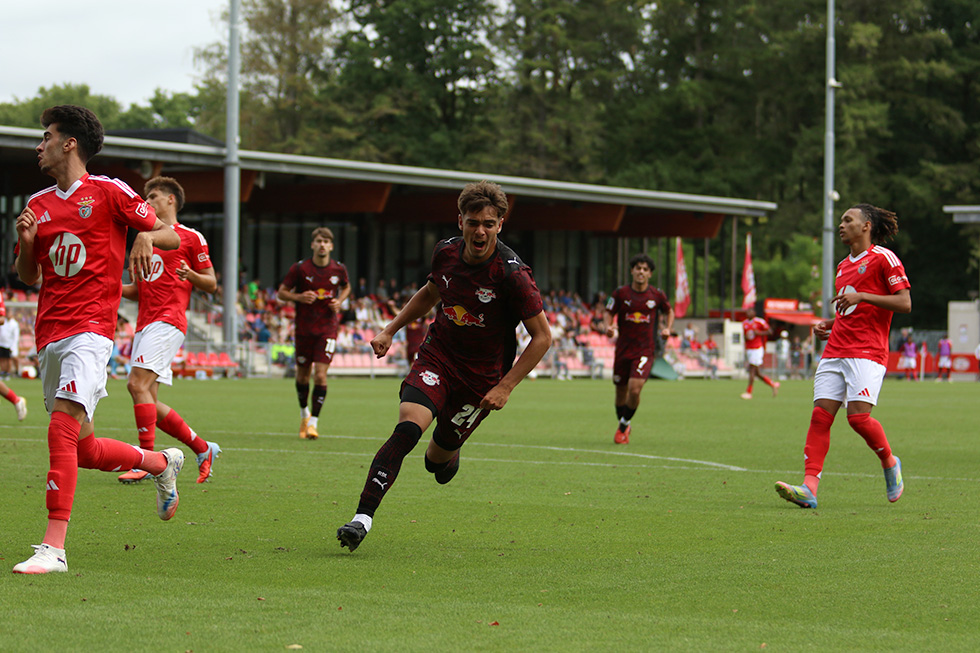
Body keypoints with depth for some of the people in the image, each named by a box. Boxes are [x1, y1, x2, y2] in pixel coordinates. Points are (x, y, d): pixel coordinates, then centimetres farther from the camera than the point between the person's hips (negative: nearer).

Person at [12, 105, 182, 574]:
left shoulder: (108, 192, 1)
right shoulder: (38, 204, 16)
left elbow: (171, 236, 5)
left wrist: (146, 236, -18)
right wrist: (25, 241, 0)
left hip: (90, 330, -7)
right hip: (48, 336, 7)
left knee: (62, 428, -23)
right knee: (83, 450, 9)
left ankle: (53, 548, -25)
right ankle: (161, 463, 36)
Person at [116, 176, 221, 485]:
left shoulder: (190, 237, 2)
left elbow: (211, 283, 2)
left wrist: (191, 275, -19)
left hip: (168, 321, -8)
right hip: (144, 323, 8)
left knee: (137, 383, -22)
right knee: (149, 402, 2)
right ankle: (202, 448, 15)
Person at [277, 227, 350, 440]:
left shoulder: (339, 269, -2)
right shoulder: (299, 268, -7)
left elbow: (346, 287, 19)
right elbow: (282, 292, 1)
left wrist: (339, 301, -1)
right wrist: (299, 297, -19)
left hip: (328, 328, 0)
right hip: (304, 328, 0)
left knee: (320, 374, -13)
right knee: (302, 374, 10)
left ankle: (313, 422, -7)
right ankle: (304, 413, 37)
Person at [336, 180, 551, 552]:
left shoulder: (513, 275, -20)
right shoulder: (446, 253, -4)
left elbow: (542, 337, -14)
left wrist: (505, 387, -18)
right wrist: (390, 330, 15)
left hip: (482, 378, -2)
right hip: (437, 358, 2)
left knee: (437, 458, 9)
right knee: (407, 429, -23)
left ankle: (449, 454, 49)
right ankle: (362, 518, -28)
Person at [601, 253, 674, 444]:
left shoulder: (657, 295, 1)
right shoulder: (620, 293, -1)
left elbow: (669, 311, 19)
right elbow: (608, 314, 7)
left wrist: (667, 329, 2)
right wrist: (607, 328, -15)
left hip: (645, 351, -1)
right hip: (623, 349, 1)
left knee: (634, 390, -18)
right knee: (621, 392, 9)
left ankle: (623, 426, 5)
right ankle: (624, 426, 35)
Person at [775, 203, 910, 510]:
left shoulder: (883, 258, -2)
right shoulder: (843, 266, 23)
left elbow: (904, 303, -9)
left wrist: (861, 296, -16)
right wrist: (830, 324, 14)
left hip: (867, 352, -7)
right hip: (835, 352, 7)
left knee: (858, 416, -17)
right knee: (820, 415, -8)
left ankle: (890, 463, 12)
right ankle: (809, 488, -16)